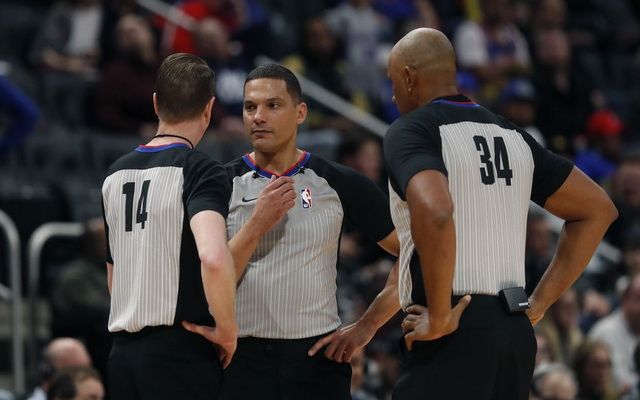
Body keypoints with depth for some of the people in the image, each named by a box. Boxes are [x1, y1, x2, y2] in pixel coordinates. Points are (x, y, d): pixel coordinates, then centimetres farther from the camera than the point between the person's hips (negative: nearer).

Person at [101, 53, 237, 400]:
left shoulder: (115, 174, 13)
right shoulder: (201, 171, -9)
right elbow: (213, 256, -26)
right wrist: (226, 329, -13)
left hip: (122, 350, 7)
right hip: (181, 352, -7)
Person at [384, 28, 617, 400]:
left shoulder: (411, 131, -6)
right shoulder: (511, 135, 16)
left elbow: (434, 212, -27)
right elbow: (598, 209, 20)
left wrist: (440, 317, -18)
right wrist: (540, 302, 16)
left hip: (455, 333, -7)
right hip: (515, 331, 7)